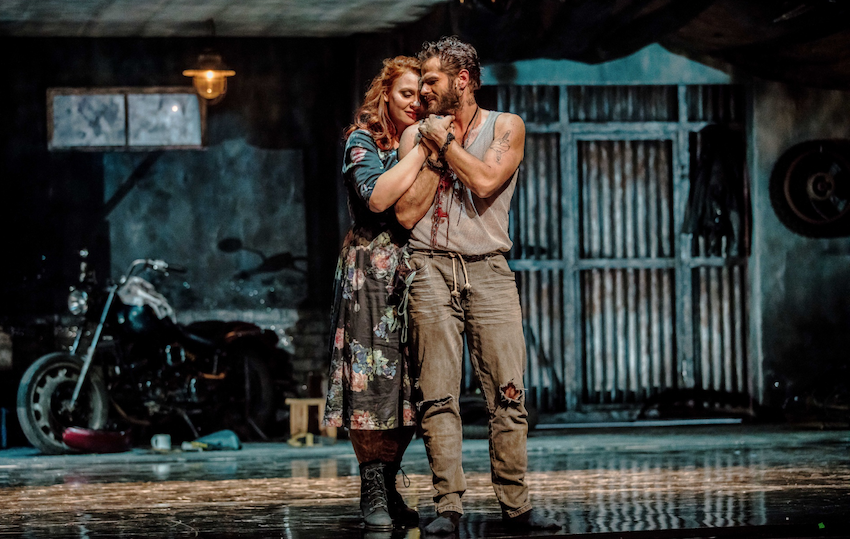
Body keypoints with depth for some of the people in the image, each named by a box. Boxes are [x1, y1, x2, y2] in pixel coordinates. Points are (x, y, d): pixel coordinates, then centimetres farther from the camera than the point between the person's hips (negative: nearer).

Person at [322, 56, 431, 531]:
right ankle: (373, 492, -7)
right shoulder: (363, 140, 1)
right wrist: (421, 151, -13)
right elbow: (377, 197, -16)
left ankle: (389, 487, 8)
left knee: (409, 382, 1)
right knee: (373, 380, -10)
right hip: (372, 272, -5)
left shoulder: (427, 141, 18)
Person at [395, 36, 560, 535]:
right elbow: (407, 212, 2)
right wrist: (435, 153, -1)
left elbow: (485, 181, -10)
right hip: (433, 269, 1)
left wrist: (444, 142, -1)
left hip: (490, 270, -1)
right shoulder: (417, 136, 13)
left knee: (508, 392, -5)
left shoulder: (507, 127, 9)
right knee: (439, 395, -6)